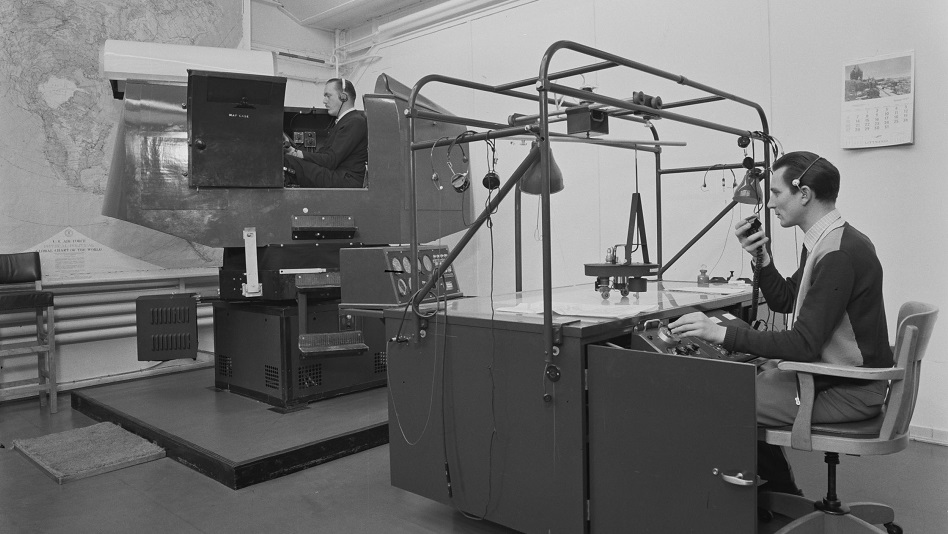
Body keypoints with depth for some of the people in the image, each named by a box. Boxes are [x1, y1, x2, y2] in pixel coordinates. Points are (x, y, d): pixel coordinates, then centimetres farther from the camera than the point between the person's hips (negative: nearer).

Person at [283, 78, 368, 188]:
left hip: (346, 181, -9)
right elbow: (322, 154, 14)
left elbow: (331, 161, -15)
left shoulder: (355, 122, -7)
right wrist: (293, 151, -2)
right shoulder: (340, 121, 25)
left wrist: (297, 154, -13)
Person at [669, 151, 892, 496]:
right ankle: (780, 495, 25)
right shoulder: (824, 243, 7)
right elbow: (784, 302, 15)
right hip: (829, 374, 10)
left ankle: (782, 499, 12)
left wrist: (721, 334, -29)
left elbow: (804, 344, -28)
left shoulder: (840, 254, -25)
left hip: (849, 392, -10)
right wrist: (761, 258, 0)